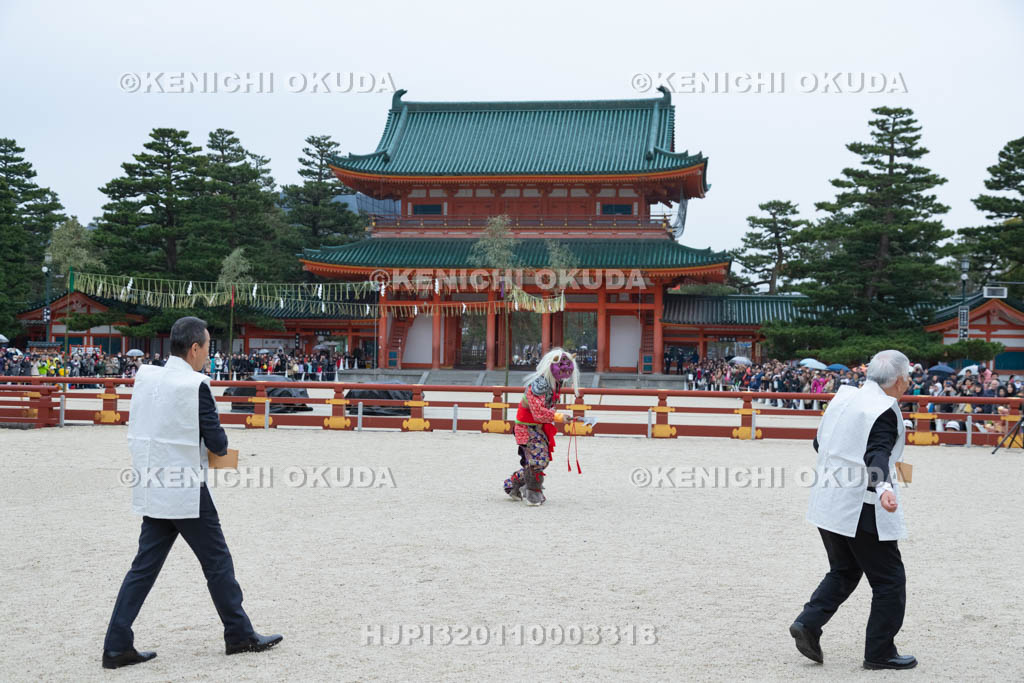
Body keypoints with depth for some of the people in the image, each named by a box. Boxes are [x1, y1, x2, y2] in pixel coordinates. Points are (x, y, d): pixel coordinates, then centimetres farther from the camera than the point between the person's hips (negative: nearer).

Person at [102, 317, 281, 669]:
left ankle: (117, 646, 10)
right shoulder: (196, 385, -17)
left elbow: (141, 430, 13)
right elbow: (218, 444, -14)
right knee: (217, 562, 8)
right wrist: (219, 446, 9)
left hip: (151, 490, 7)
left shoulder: (145, 377, 3)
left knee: (145, 566, 11)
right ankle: (239, 635, 20)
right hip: (187, 492, -6)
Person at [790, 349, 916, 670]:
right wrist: (883, 488, -47)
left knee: (843, 572, 22)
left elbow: (819, 443, 18)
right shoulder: (885, 411, -16)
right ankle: (879, 652, 13)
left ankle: (808, 622, 7)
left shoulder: (843, 397, 6)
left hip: (827, 504, 8)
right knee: (889, 580, 8)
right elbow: (877, 455, -31)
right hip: (861, 510, -8)